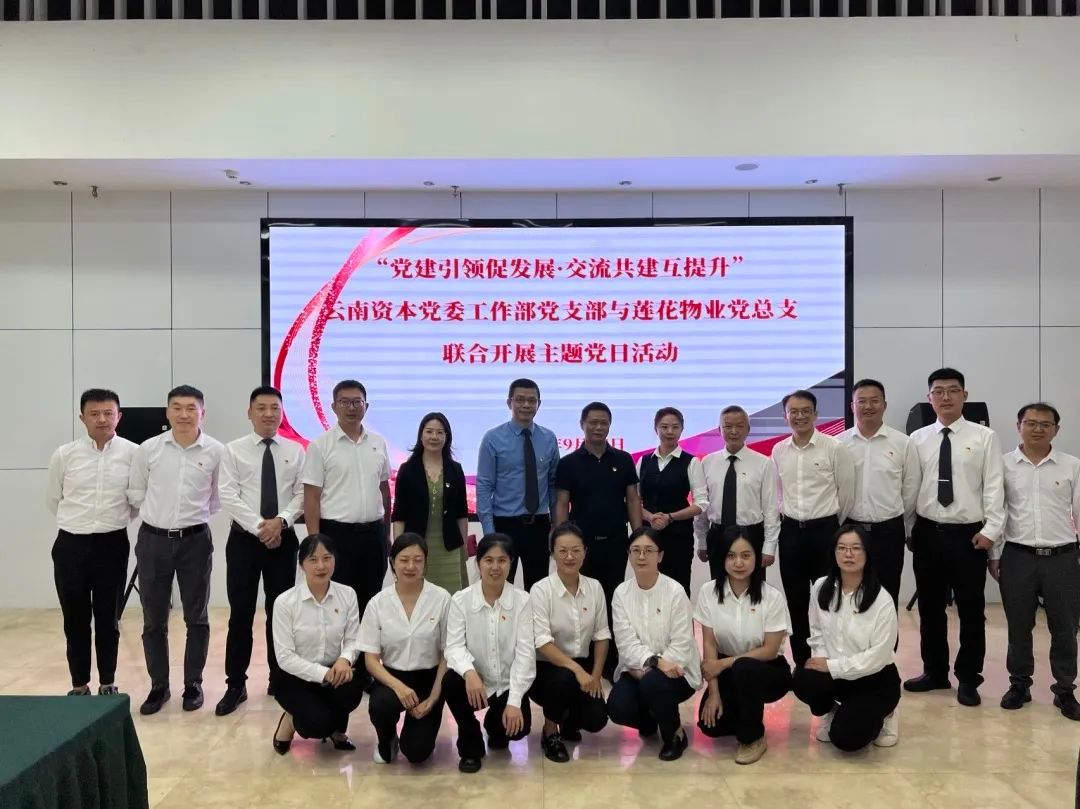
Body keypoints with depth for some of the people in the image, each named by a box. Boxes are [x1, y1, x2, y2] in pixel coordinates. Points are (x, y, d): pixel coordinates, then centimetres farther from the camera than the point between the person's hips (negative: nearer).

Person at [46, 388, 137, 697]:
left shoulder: (133, 453, -6)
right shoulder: (64, 455, -3)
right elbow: (52, 500, 11)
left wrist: (116, 521, 9)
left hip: (112, 544, -1)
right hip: (70, 545, 1)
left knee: (108, 618, 11)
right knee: (75, 619, 9)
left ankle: (107, 682, 25)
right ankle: (79, 684, 24)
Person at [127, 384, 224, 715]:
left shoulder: (216, 451, -6)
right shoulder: (148, 448, -2)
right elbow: (135, 492, 10)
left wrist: (197, 512, 4)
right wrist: (158, 511, 4)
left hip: (195, 539, -1)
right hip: (153, 539, 1)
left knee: (196, 617, 9)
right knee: (153, 619, 9)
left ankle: (193, 684, 23)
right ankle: (159, 686, 23)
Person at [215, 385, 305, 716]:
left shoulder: (295, 451, 5)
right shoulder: (233, 450, 0)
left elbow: (302, 494, 1)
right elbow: (228, 496, -8)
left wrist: (281, 521, -16)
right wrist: (259, 526, -16)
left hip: (284, 539, 1)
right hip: (244, 539, -1)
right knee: (241, 613, 2)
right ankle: (236, 685, 12)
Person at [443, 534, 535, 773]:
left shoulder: (521, 600, -8)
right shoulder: (461, 599, -8)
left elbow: (525, 652, -12)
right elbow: (454, 646, -14)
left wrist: (514, 701, -21)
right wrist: (469, 671, -37)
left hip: (508, 684, 0)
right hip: (475, 681, 0)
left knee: (518, 726, -23)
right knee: (451, 682, -30)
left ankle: (496, 728, 19)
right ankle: (470, 747, -4)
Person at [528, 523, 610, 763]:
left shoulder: (594, 587, -2)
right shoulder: (541, 590, -15)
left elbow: (601, 635, 4)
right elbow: (542, 642, -23)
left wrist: (595, 674, -7)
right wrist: (577, 669, -32)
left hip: (582, 665, 4)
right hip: (546, 667, -4)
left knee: (596, 719, -16)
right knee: (565, 678, -36)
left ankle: (569, 720, 23)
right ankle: (550, 730, -5)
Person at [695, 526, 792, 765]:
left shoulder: (772, 597, -18)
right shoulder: (708, 592, -11)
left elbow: (770, 650, -15)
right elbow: (709, 644, -9)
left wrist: (725, 663, -19)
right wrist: (713, 693, -14)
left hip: (768, 671, -3)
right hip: (727, 672, 3)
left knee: (743, 669, -37)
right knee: (710, 724, -19)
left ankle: (753, 738, -12)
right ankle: (747, 715, 16)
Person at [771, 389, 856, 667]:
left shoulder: (833, 448, -8)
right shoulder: (778, 451, 5)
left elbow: (847, 491, 0)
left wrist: (833, 524, 7)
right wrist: (787, 517, 14)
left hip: (824, 530, -4)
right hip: (790, 530, 4)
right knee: (795, 599, 9)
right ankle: (801, 660, 21)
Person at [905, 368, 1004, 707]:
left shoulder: (985, 437, -2)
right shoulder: (917, 439, 4)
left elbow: (994, 487, -5)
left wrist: (991, 530, -11)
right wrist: (907, 529, 2)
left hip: (969, 535, -2)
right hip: (927, 533, 2)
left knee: (971, 611, 7)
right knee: (930, 608, 13)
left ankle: (968, 679, 23)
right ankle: (935, 672, 29)